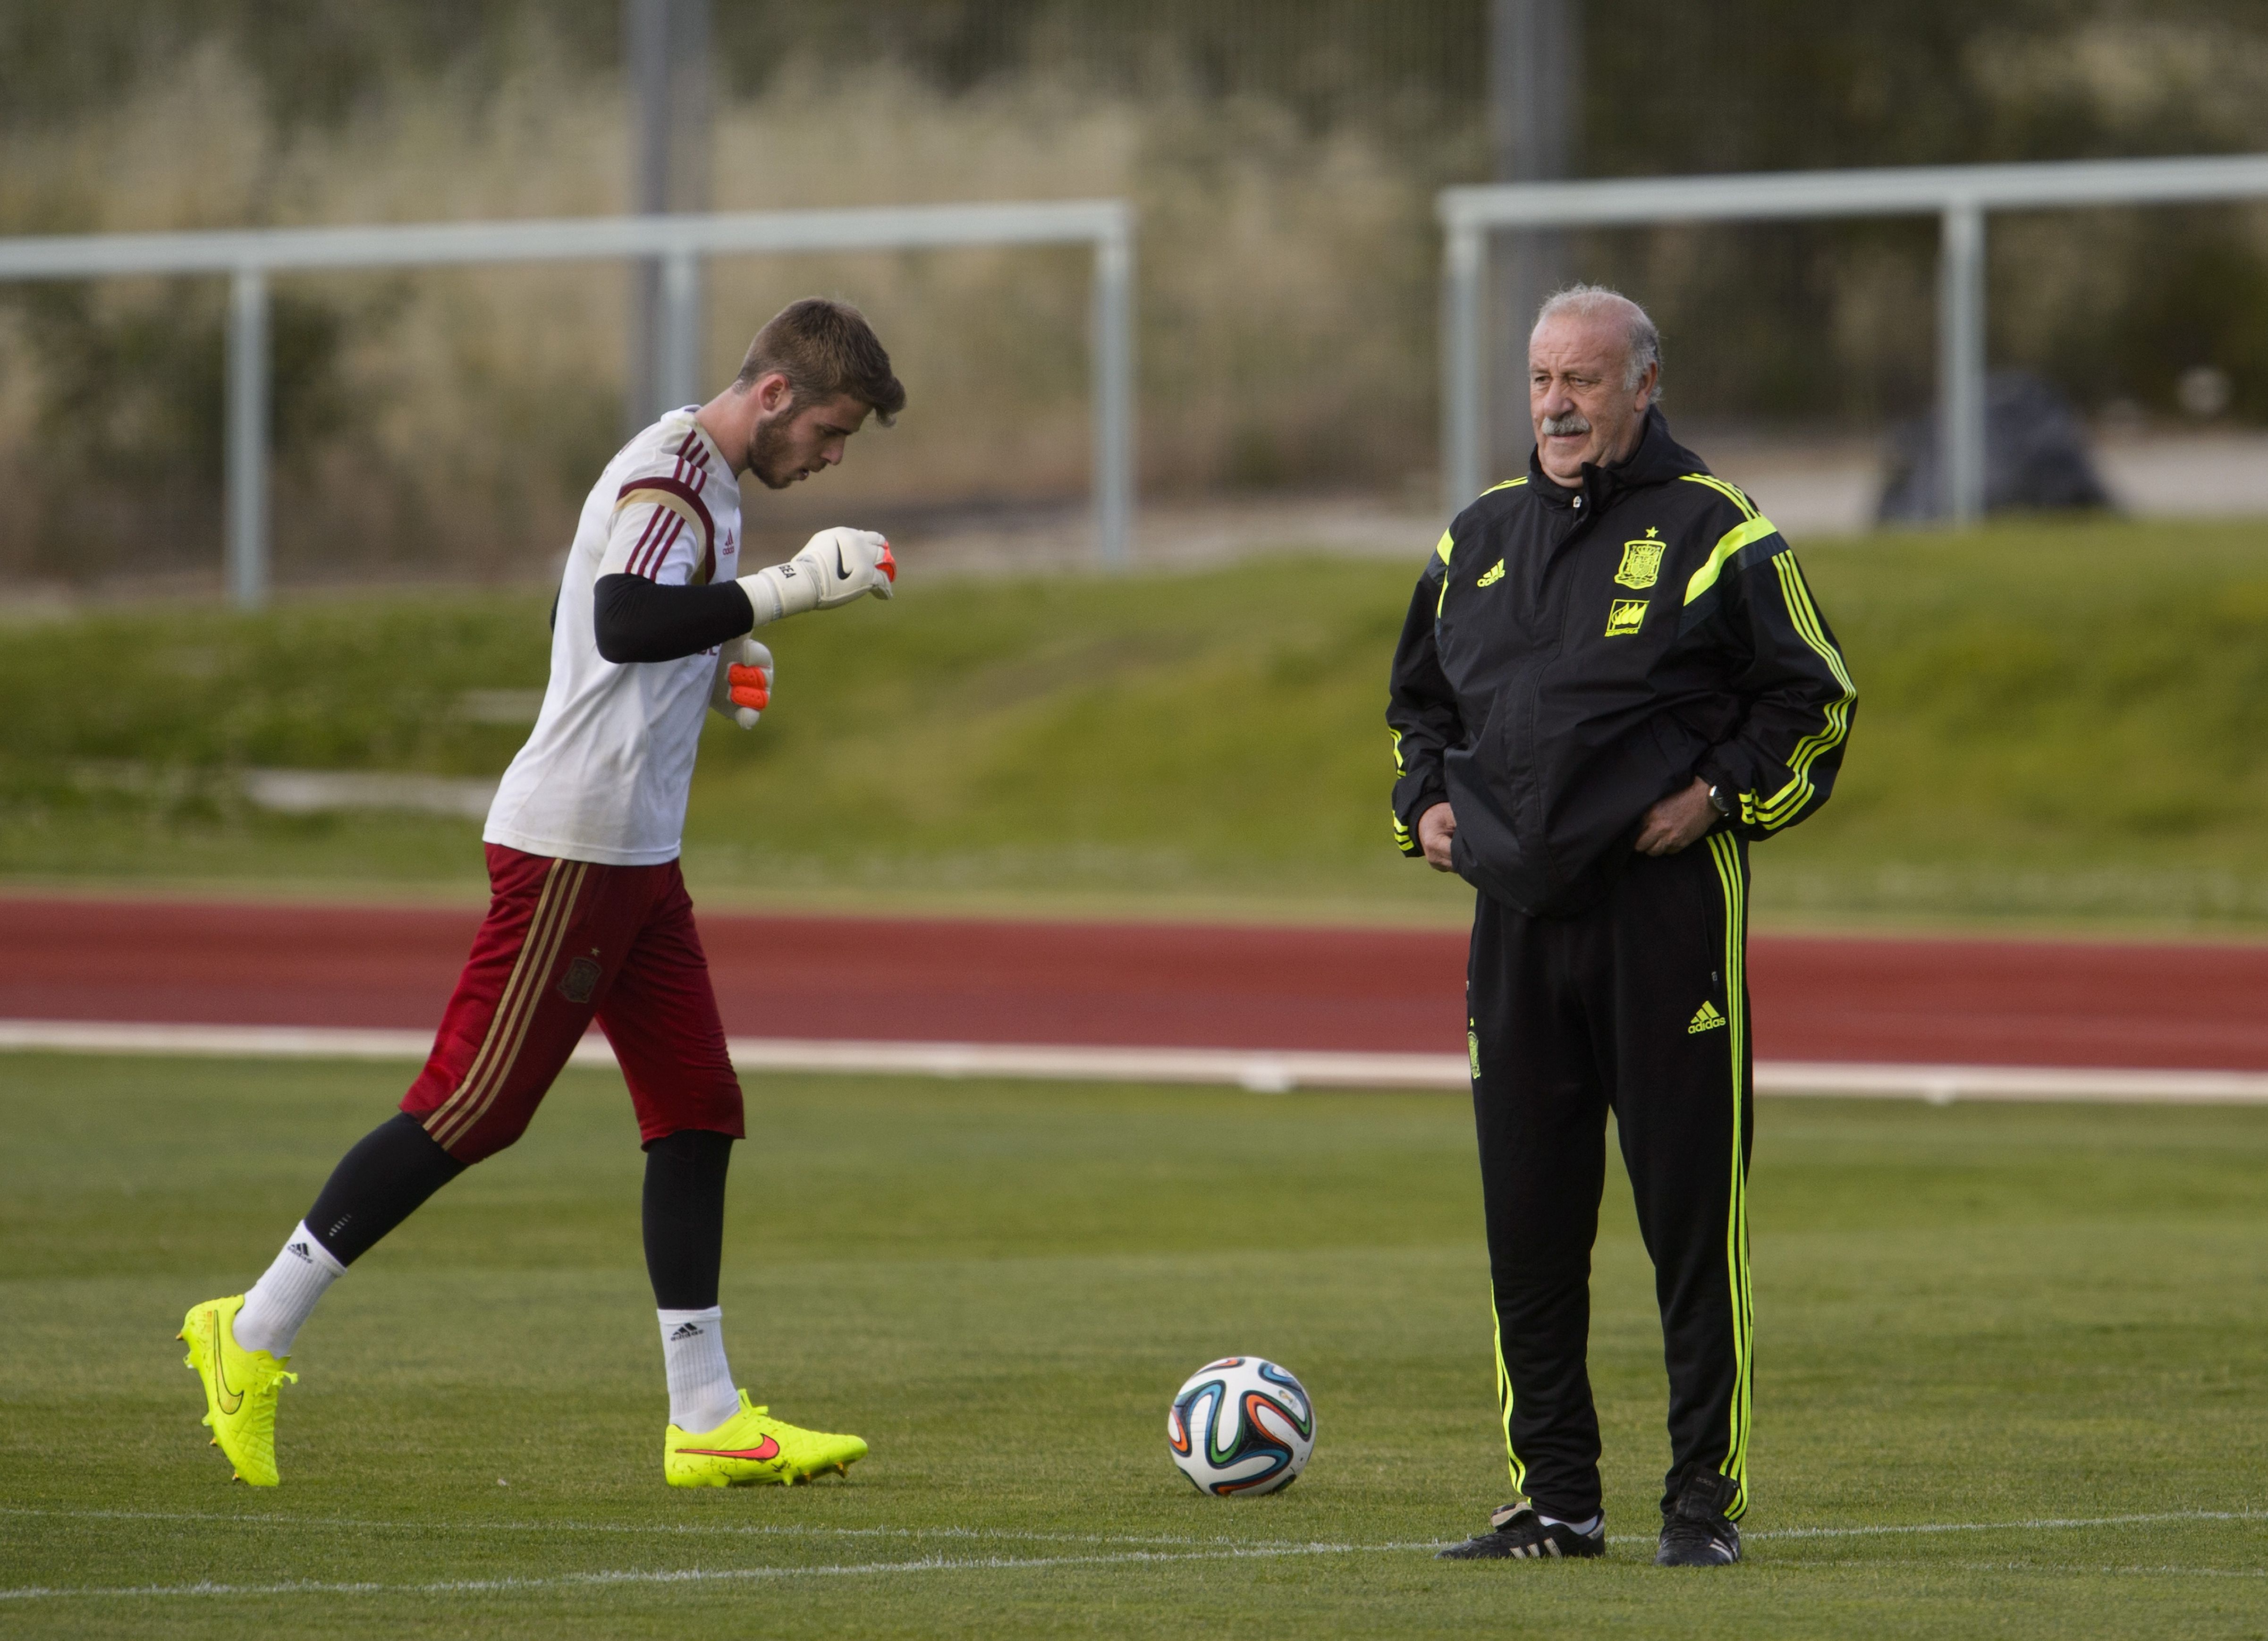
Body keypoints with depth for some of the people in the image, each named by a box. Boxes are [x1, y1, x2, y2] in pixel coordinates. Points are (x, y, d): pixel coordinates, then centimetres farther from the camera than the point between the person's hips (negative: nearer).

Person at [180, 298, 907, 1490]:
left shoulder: (696, 479, 17)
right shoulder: (670, 475, -15)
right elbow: (624, 623, -32)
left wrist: (715, 661, 15)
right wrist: (789, 588, -33)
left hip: (636, 854, 10)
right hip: (572, 847, -10)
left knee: (696, 1110, 6)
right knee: (473, 1108, -9)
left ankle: (706, 1419, 6)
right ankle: (253, 1336, -2)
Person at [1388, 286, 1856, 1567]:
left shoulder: (1717, 533, -2)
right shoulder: (1482, 538, 14)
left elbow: (1815, 698, 0)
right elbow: (1421, 700, 27)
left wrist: (1720, 792, -11)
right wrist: (1426, 802, 10)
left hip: (1670, 900, -5)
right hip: (1518, 910, 5)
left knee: (1693, 1213, -4)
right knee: (1528, 1214, 5)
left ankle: (1708, 1497, 1)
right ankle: (1554, 1499, 12)